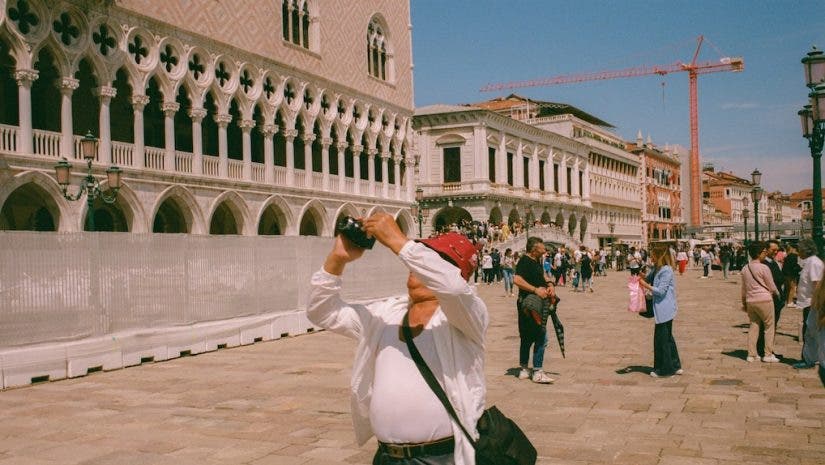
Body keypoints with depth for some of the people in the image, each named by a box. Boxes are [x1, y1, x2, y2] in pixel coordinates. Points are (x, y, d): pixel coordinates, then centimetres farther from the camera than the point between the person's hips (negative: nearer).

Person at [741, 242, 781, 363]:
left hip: (750, 301, 6)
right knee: (769, 327, 5)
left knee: (753, 326, 11)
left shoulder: (745, 269, 6)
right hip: (764, 300, -6)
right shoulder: (764, 268, -12)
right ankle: (768, 354, 6)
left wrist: (744, 303, 23)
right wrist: (777, 294, 16)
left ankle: (751, 354, 12)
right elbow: (772, 286, -4)